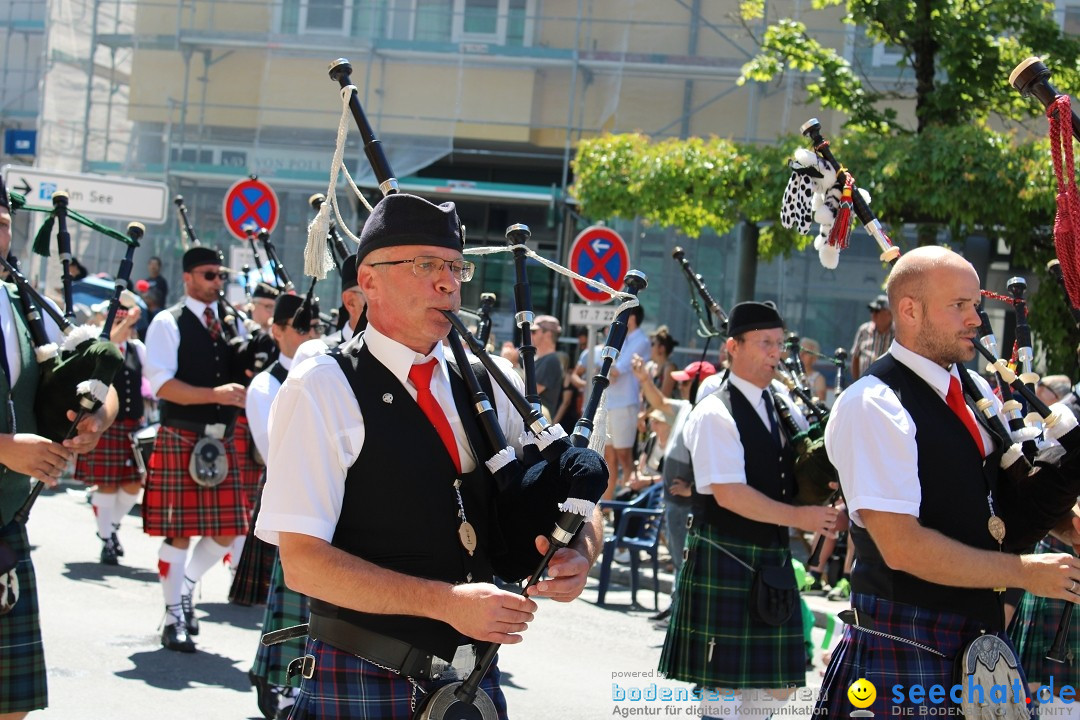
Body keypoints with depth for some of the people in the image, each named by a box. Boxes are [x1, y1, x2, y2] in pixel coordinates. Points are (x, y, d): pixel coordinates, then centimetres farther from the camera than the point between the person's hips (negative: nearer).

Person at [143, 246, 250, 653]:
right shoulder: (168, 323, -4)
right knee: (179, 531, -2)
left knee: (226, 531, 5)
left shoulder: (232, 324, 13)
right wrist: (215, 395, -24)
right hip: (180, 439, -5)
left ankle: (186, 586, 29)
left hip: (222, 440, 5)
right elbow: (161, 384, -14)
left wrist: (248, 390, -3)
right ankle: (174, 617, 8)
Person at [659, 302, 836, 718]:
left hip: (774, 558, 8)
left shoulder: (784, 408, 11)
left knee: (775, 683, 10)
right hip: (724, 560, -7)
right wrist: (799, 517, -19)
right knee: (724, 683, -2)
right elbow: (728, 494, -20)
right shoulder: (714, 414, -12)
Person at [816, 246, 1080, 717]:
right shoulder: (871, 408, -15)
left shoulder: (975, 389, 9)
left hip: (985, 638, 7)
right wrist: (1023, 572, -17)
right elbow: (902, 547, -21)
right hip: (906, 651, -7)